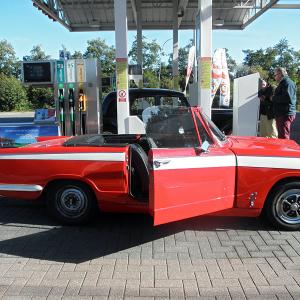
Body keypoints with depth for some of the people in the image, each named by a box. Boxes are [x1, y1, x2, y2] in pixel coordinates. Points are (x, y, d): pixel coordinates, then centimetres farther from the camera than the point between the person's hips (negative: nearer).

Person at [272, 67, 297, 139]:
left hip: (285, 114, -11)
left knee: (283, 138, -12)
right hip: (281, 114, 11)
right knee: (281, 137, 16)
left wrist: (274, 98, -12)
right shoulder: (283, 83, 23)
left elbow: (288, 97, -24)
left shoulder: (287, 82, -10)